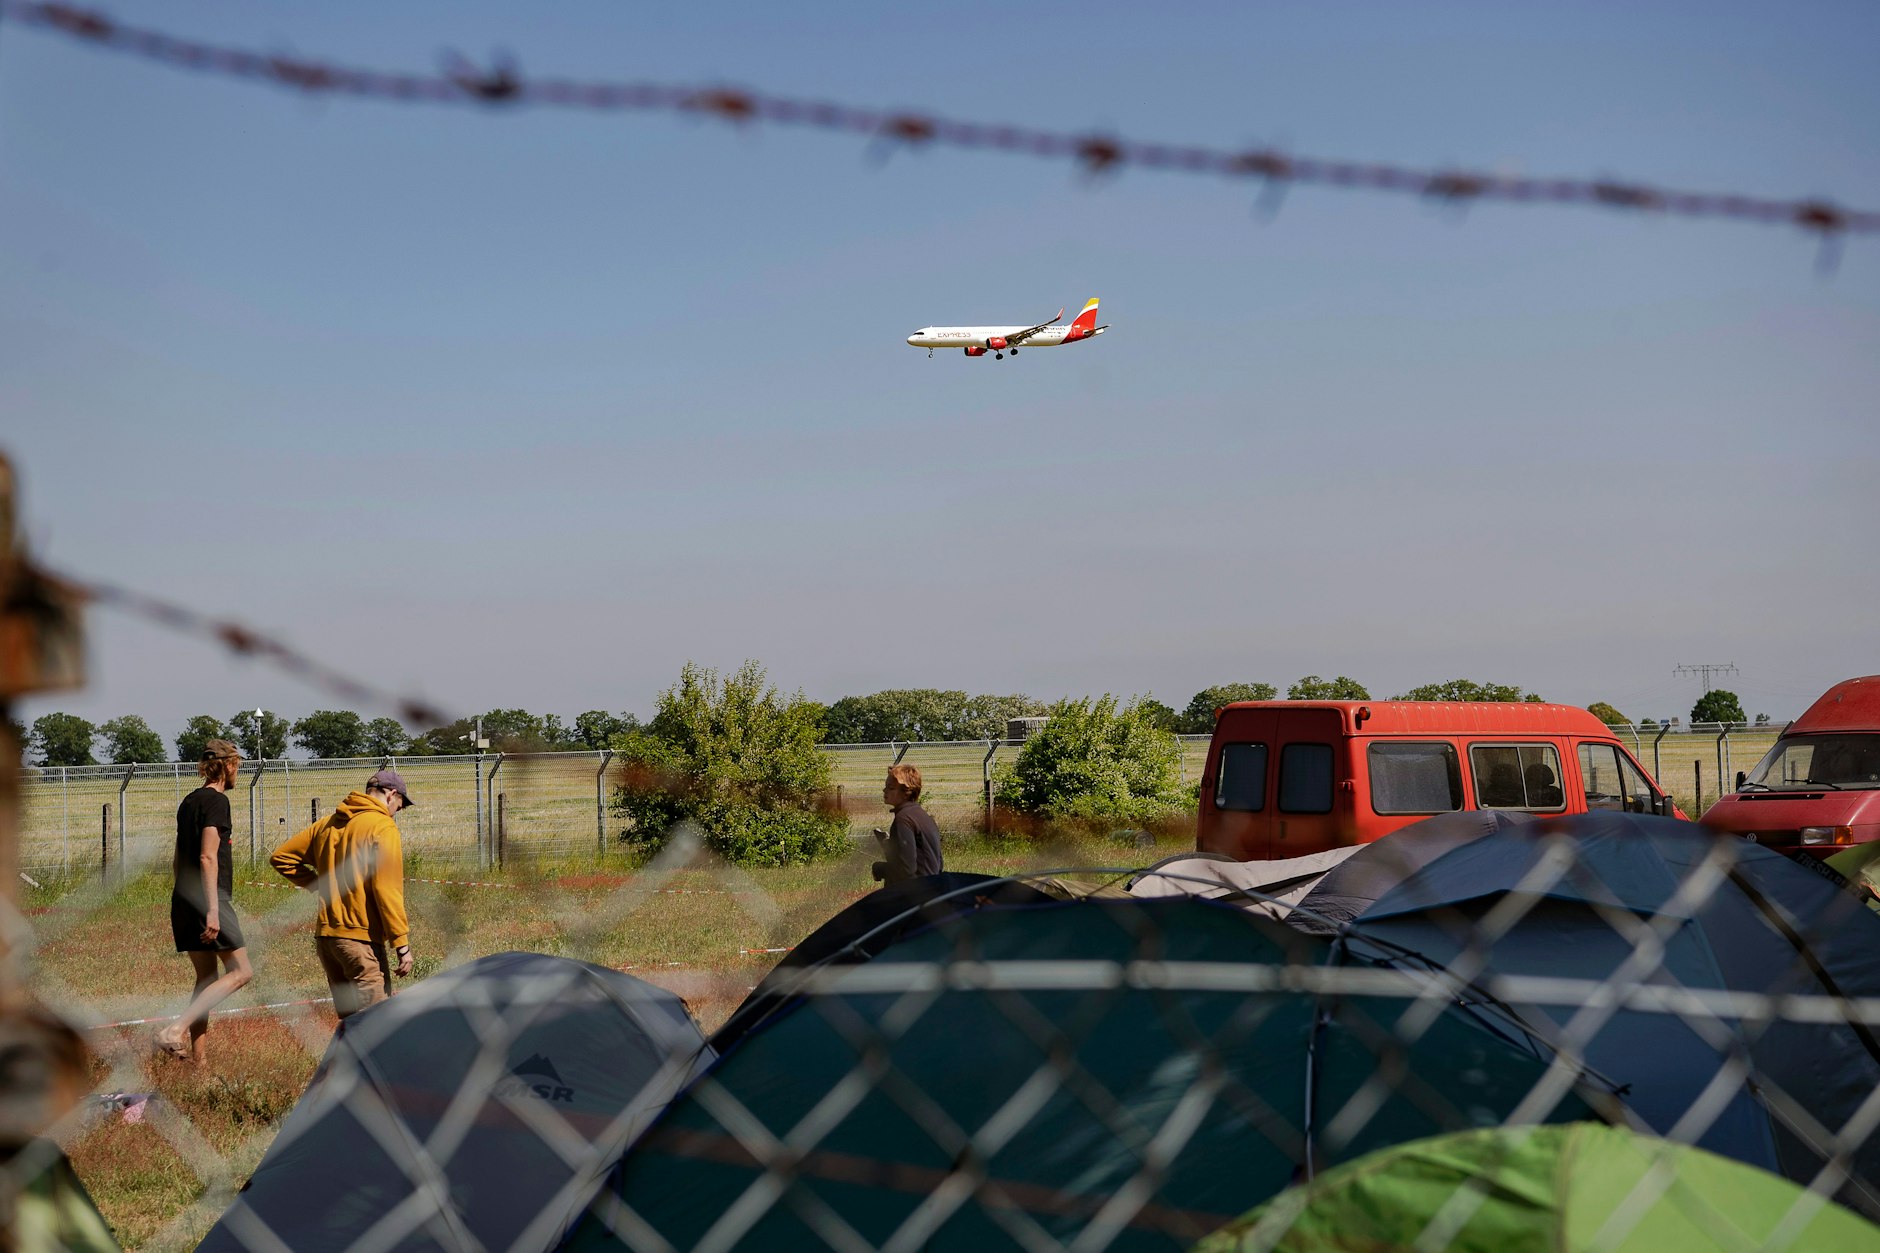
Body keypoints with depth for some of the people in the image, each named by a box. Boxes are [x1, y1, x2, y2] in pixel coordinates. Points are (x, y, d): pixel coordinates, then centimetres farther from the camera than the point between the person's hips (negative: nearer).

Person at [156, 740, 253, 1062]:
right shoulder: (217, 800, -10)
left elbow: (177, 861, 23)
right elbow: (207, 858, -18)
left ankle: (197, 1055, 9)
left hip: (184, 901, 9)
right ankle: (176, 1029, -19)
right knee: (240, 971, -7)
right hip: (208, 900, -9)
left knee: (206, 977, 12)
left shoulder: (189, 801, 17)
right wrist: (213, 910, -22)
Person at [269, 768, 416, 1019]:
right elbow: (387, 890, -15)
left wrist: (321, 886, 15)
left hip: (325, 935, 8)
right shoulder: (383, 827, -8)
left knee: (350, 1023, 16)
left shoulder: (328, 823, 14)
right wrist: (402, 945, -14)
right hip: (361, 937, -8)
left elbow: (280, 857, 18)